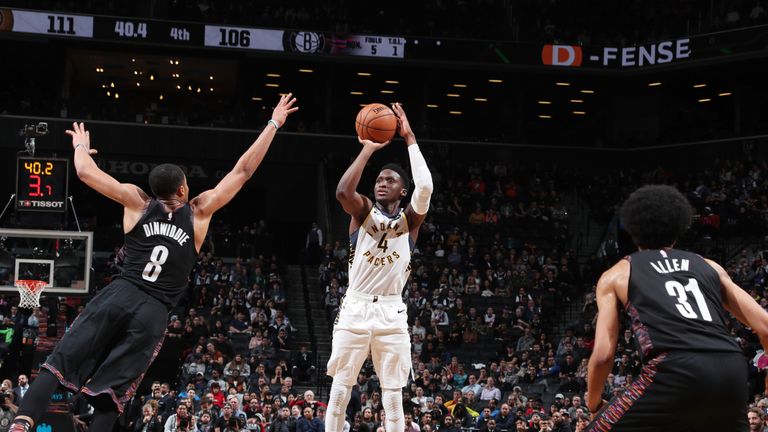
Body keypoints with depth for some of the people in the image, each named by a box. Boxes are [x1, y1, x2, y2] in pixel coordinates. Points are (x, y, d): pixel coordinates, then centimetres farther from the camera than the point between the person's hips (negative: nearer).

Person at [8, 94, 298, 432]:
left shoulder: (138, 202, 10)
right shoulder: (200, 211, 7)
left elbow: (85, 172, 9)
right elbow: (243, 170, 11)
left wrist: (80, 146, 32)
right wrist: (274, 124, 17)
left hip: (119, 295, 1)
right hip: (155, 312, -1)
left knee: (60, 363, -3)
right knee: (110, 390, -1)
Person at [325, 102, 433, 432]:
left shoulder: (409, 219, 4)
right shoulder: (363, 212, 3)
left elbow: (425, 188, -16)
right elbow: (343, 191, -20)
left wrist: (410, 139, -14)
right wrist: (368, 149, -15)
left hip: (391, 312, 1)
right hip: (356, 308, 0)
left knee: (394, 393, 2)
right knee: (340, 387, 2)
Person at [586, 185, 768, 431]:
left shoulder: (616, 275, 20)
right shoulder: (710, 266, 28)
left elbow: (603, 355, 11)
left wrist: (594, 405, 27)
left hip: (676, 373, -4)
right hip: (730, 373, 4)